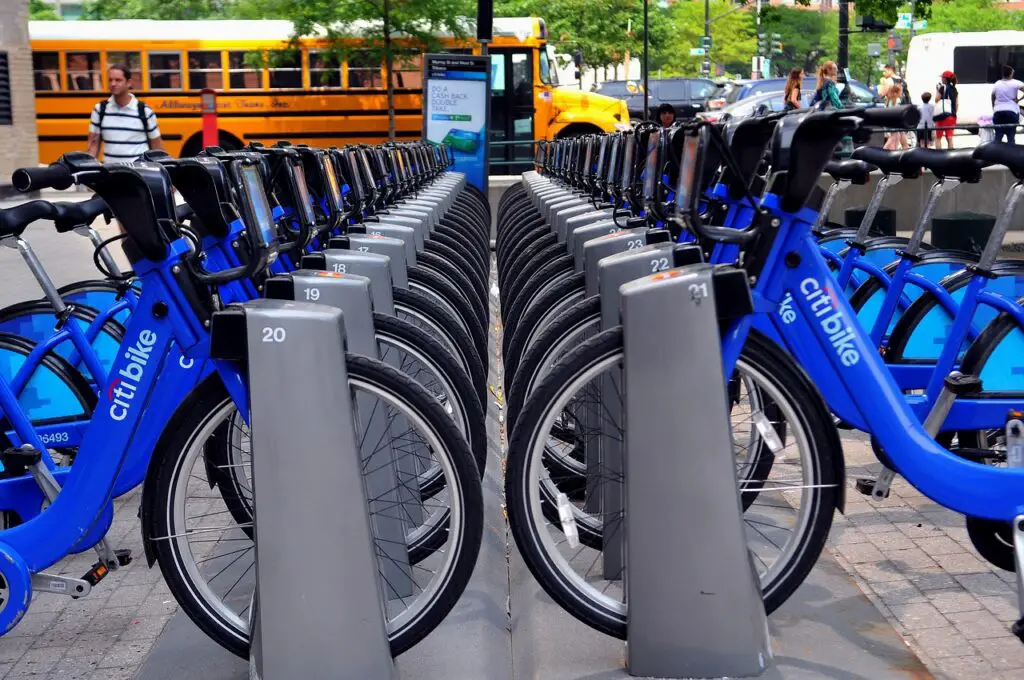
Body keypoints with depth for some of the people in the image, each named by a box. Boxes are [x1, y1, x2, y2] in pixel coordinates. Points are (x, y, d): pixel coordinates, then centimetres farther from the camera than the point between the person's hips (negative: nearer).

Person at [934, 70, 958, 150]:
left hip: (943, 114, -6)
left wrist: (937, 90, 4)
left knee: (938, 137, 0)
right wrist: (954, 113, 18)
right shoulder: (954, 89, 13)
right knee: (949, 137, 7)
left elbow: (937, 99, -5)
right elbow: (956, 103, 12)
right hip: (952, 115, 6)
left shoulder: (942, 87, -6)